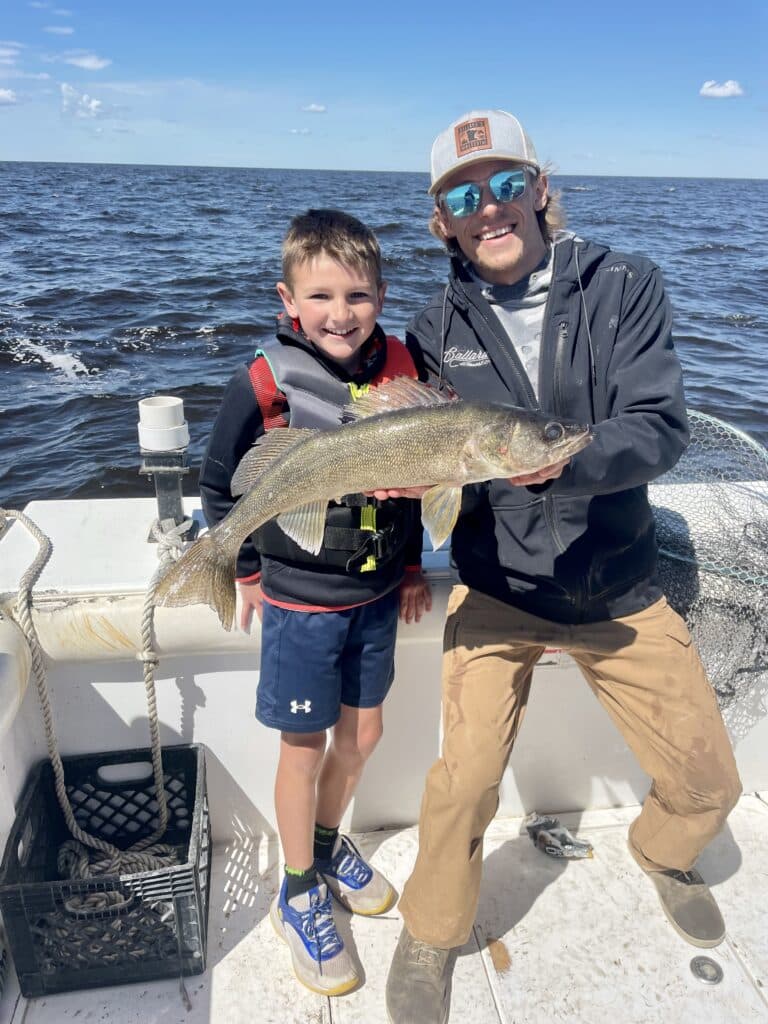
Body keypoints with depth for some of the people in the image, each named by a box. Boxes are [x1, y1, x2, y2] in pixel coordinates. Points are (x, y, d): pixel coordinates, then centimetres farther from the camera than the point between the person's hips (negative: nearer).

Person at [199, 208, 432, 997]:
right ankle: (299, 896, 35)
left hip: (376, 595, 5)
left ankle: (328, 843, 48)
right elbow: (219, 487, -5)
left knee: (362, 733, 19)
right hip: (299, 604, -4)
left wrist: (411, 565, 9)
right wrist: (249, 571, -2)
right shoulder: (264, 384, -18)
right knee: (304, 749, 10)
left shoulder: (399, 369, -5)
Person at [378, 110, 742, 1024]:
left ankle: (661, 854, 46)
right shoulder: (438, 331, -2)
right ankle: (430, 938, 23)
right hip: (497, 588, -1)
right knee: (466, 780, -9)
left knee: (708, 781, 9)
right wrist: (417, 474, -25)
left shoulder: (624, 287, -5)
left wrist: (564, 459, -35)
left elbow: (661, 427, -16)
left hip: (619, 586, 1)